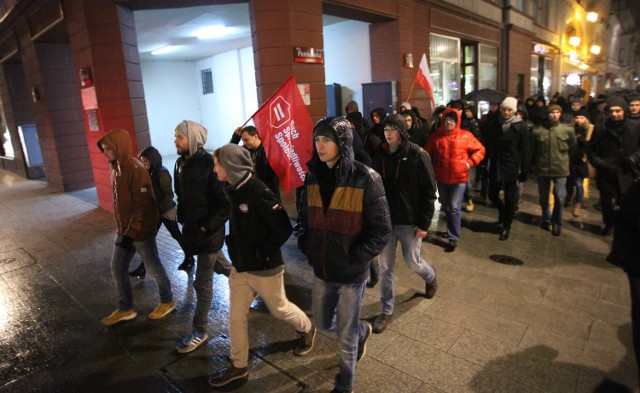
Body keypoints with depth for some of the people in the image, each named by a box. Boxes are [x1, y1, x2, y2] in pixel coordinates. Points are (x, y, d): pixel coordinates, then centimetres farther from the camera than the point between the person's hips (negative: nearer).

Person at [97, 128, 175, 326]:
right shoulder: (115, 167, 6)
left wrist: (131, 233, -21)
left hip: (140, 231, -9)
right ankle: (125, 309, 31)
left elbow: (142, 206, -23)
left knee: (153, 268, 8)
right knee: (117, 268, 15)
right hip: (124, 230, 9)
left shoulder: (136, 170, -23)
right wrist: (122, 229, 17)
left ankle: (167, 301, 30)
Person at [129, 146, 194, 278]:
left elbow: (169, 195, -20)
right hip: (156, 211, 7)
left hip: (166, 211, -7)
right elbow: (151, 192, 9)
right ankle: (143, 268, 14)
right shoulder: (151, 173, 3)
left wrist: (159, 208, -21)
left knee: (176, 235, 9)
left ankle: (189, 258, 28)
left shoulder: (162, 173, -20)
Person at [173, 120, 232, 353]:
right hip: (192, 228, 8)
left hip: (209, 230, -8)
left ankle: (200, 331, 17)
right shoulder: (181, 163, 4)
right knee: (219, 266, 24)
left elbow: (225, 203, -20)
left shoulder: (210, 165, -20)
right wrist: (183, 220, 8)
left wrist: (207, 226, -18)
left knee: (202, 282, 1)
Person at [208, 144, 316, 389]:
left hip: (264, 268, -7)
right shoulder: (233, 190, 1)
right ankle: (238, 367, 30)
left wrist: (262, 252, -18)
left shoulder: (259, 192, -25)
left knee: (279, 308, 16)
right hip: (239, 266, 7)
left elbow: (283, 228, -26)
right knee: (236, 316, 12)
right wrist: (234, 247, 6)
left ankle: (307, 330, 45)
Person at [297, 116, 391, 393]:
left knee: (345, 336, 12)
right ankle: (362, 330, 53)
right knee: (322, 323, 22)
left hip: (351, 273, -5)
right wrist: (307, 248, 1)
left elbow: (381, 229, -14)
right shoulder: (312, 177, -2)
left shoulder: (365, 179, -18)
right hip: (321, 270, 5)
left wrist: (356, 258, -20)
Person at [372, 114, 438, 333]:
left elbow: (429, 191, -10)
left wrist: (424, 223, -13)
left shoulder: (417, 155, -11)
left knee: (412, 262, 12)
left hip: (410, 221, -4)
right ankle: (387, 311, 24)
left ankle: (430, 276, 49)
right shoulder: (380, 155, 1)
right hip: (384, 220, 4)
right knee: (385, 267, 8)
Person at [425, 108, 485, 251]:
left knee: (454, 208, -5)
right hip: (441, 178, 4)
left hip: (459, 178, -4)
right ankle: (452, 229, 41)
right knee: (446, 207, 18)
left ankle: (453, 238, 7)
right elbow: (427, 154, 10)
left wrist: (470, 163, -10)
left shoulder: (465, 136, -6)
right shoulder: (436, 137, 1)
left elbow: (480, 150, 2)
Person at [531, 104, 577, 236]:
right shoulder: (538, 130, -5)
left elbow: (572, 148, 10)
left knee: (560, 197, -5)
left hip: (560, 169, -1)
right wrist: (534, 164, 9)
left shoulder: (568, 129, -3)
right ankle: (546, 219, 34)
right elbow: (532, 149, 5)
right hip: (542, 168, 1)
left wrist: (562, 159, 14)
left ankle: (557, 222, 15)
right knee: (543, 197, 12)